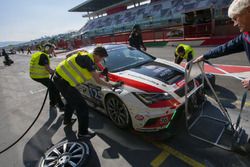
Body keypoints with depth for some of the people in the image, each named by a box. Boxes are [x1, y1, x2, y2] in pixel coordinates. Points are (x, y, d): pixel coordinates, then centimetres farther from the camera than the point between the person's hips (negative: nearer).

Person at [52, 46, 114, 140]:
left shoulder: (86, 57, 9)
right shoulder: (88, 60, -19)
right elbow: (97, 80, -16)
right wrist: (108, 85, -1)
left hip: (60, 78, 10)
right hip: (63, 82, -10)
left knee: (72, 100, 32)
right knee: (82, 106, -4)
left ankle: (67, 120, 54)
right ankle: (83, 133, 10)